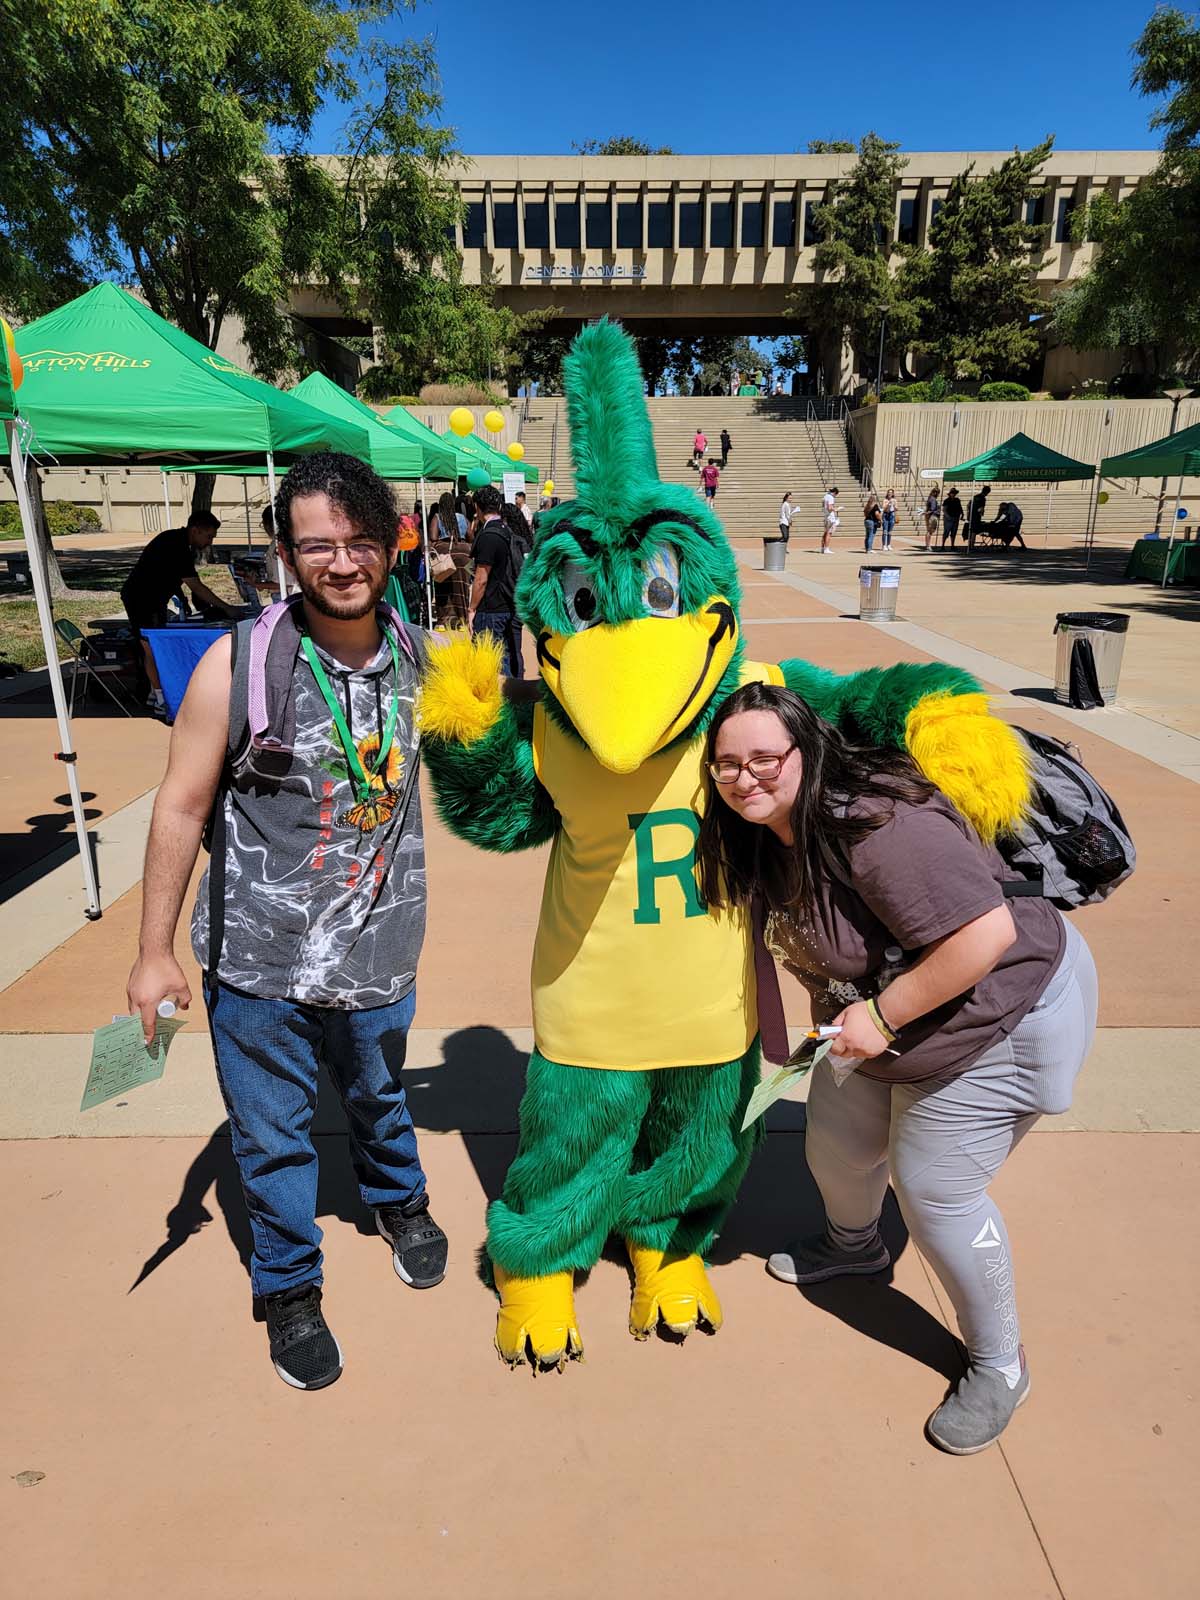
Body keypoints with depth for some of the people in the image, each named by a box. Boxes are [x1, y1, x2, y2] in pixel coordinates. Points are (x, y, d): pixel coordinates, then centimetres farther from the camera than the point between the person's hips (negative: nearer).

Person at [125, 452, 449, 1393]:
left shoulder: (422, 660, -7)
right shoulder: (239, 666, -16)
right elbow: (182, 807, -9)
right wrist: (156, 951, -6)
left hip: (378, 952, 3)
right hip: (259, 959, -2)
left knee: (380, 1097, 26)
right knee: (273, 1134, 14)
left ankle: (400, 1202, 57)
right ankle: (289, 1286, 41)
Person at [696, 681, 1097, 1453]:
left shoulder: (878, 828, -36)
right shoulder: (770, 833, -6)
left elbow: (986, 933, -38)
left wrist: (882, 1016, -29)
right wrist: (842, 1015, 5)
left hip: (997, 1019, -9)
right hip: (880, 1018, 9)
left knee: (935, 1189, -1)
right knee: (838, 1136, 20)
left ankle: (1001, 1366, 27)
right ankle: (854, 1246, 54)